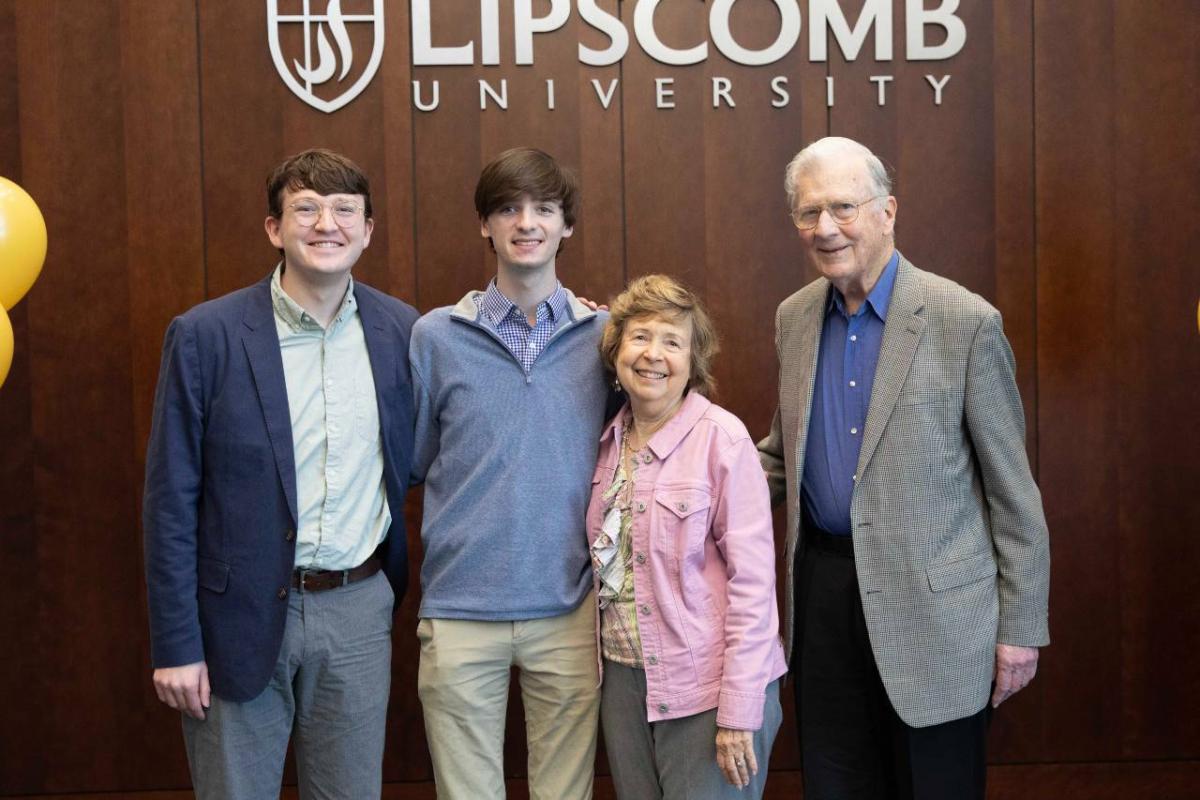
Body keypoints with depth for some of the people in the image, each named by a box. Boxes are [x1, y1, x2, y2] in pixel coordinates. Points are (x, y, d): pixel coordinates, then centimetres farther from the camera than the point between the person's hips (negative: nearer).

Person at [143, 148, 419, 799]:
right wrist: (174, 644, -8)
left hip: (358, 606, 3)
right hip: (240, 615, -2)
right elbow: (170, 498, -7)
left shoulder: (401, 329, 1)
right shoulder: (205, 335, -8)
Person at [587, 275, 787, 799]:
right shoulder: (611, 440, 5)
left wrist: (739, 713, -17)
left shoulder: (721, 437, -13)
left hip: (706, 687, -5)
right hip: (624, 677, 6)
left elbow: (753, 579, -15)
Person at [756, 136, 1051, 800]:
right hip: (822, 589, 5)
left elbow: (1013, 488, -7)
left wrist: (1021, 625, -6)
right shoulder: (794, 318, 7)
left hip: (930, 602, -4)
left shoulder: (965, 321, -10)